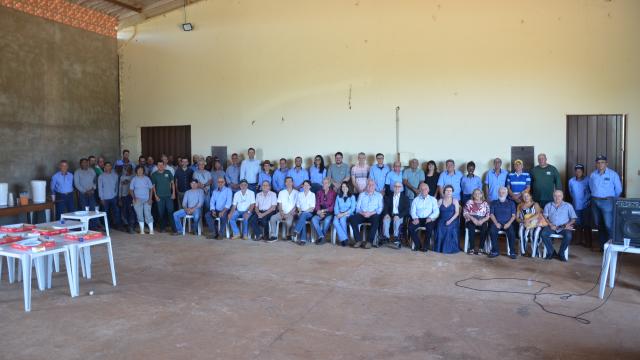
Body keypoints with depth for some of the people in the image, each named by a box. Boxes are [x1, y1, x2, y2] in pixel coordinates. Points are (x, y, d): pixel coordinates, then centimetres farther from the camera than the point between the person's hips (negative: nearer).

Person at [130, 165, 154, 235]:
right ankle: (142, 230, 14)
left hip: (147, 200, -1)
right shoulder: (134, 179, 3)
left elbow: (151, 189, 4)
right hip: (138, 200, 1)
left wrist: (150, 198, -4)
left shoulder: (147, 178, 3)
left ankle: (151, 230, 0)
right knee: (140, 215, 5)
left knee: (148, 215, -6)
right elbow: (131, 190, 5)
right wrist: (134, 197, -10)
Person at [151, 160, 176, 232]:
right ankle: (162, 227, 16)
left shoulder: (168, 172, 5)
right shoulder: (154, 175, 4)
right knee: (161, 213, 5)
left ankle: (173, 227, -2)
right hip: (159, 197, 0)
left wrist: (173, 193, 0)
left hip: (169, 196, 0)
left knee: (171, 211, -4)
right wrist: (155, 196, -2)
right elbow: (153, 186, 6)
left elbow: (172, 183, 7)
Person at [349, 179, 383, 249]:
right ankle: (358, 240, -23)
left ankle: (369, 241, -31)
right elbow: (357, 207, 10)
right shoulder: (361, 195, 20)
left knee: (376, 219, -36)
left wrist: (371, 213, -13)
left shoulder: (379, 195, 15)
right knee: (352, 218, -27)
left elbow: (380, 208, 3)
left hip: (373, 215, -2)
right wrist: (362, 213, -11)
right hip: (362, 215, 2)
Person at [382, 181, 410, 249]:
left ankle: (396, 239, -40)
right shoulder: (388, 197, 18)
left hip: (400, 216, -2)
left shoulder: (405, 198, 9)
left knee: (397, 221, -35)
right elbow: (386, 207, 9)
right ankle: (385, 237, -33)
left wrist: (398, 216, -18)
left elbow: (406, 210, -2)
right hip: (390, 215, 2)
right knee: (385, 220, -31)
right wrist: (386, 214, -13)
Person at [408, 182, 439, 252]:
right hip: (418, 219, 2)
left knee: (430, 227, -35)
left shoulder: (433, 199, 13)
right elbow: (413, 211, 6)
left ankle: (426, 246, -17)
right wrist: (415, 218, -16)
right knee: (411, 227, -28)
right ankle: (417, 244, -10)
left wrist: (430, 218, -18)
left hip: (428, 219, -1)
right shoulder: (416, 199, 17)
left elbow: (436, 211, 1)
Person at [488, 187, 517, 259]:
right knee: (492, 231, -32)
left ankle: (512, 252, -21)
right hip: (497, 223, 0)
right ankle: (495, 251, -23)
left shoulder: (511, 203, 15)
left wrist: (509, 223, -11)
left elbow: (513, 215, 7)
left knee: (511, 232, -32)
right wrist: (496, 223, -9)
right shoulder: (494, 203, 16)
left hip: (507, 223, 0)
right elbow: (492, 214, 7)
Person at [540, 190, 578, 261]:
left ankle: (561, 253, -12)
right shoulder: (548, 205, 15)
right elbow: (545, 217, 5)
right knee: (543, 234, -30)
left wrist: (568, 224, -12)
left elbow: (573, 218, 7)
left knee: (568, 236, -33)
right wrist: (550, 224, -12)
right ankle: (551, 252, -12)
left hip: (564, 227, -1)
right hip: (552, 226, 1)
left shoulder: (568, 206, 12)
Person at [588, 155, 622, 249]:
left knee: (609, 225, -9)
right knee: (598, 224, 11)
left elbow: (618, 190, 2)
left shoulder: (613, 174, -4)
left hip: (607, 202, -4)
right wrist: (595, 197, 15)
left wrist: (613, 200, 9)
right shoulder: (592, 175, 7)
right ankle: (603, 245, 23)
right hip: (595, 201, 4)